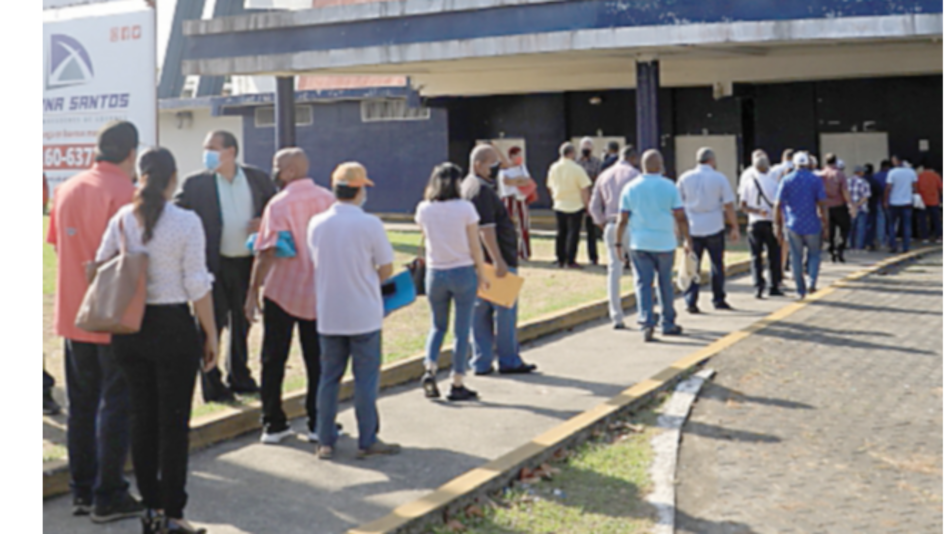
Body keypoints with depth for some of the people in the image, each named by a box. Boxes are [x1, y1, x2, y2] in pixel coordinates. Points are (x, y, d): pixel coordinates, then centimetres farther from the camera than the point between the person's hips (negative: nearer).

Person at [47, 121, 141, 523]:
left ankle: (81, 492, 21)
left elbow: (58, 244, 12)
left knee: (81, 406, 14)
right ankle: (108, 497, 7)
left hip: (73, 317, 6)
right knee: (115, 407, 3)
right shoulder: (124, 192, -15)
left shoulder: (67, 189, 6)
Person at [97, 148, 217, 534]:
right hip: (173, 327, -5)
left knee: (143, 419, 14)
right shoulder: (186, 222, -12)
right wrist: (212, 336, -2)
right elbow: (197, 287, -11)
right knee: (173, 423, 4)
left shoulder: (122, 219, 1)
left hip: (129, 329, 5)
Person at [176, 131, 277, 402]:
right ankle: (212, 385, 12)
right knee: (211, 324, 2)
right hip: (213, 265, -2)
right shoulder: (195, 184, -2)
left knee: (242, 323, 15)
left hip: (247, 263, 2)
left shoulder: (258, 179, 3)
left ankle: (239, 378, 31)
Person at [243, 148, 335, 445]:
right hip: (319, 294, 3)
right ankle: (318, 424, 13)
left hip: (282, 292, -3)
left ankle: (274, 425, 10)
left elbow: (267, 252, -15)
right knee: (317, 360, 11)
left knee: (273, 360, 8)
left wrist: (253, 292, -10)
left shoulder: (279, 204, -12)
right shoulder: (329, 200, 2)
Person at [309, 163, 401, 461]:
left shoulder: (317, 224, 0)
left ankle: (326, 442, 15)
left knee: (329, 377, 12)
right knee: (366, 379, 6)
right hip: (364, 315, -4)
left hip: (328, 315, 4)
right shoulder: (370, 225, -13)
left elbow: (316, 263, 10)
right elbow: (386, 271, -5)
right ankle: (368, 441, 11)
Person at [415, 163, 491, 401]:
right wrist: (482, 275, 4)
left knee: (438, 325, 20)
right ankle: (458, 384, 8)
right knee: (462, 330, 5)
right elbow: (475, 247, -6)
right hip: (463, 272, -3)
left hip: (435, 273, 3)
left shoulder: (424, 210, -1)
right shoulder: (465, 208, -10)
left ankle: (430, 369, 0)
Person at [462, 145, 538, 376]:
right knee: (505, 310, 0)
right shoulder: (482, 190, -16)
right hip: (493, 261, -10)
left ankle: (481, 363, 13)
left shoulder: (468, 186, 16)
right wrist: (498, 260, -26)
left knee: (480, 311, 9)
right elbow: (485, 228, -24)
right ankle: (508, 360, 7)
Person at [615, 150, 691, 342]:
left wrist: (618, 241, 11)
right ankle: (668, 324, 22)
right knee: (665, 284, 12)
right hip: (665, 243, -1)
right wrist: (687, 240, 6)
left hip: (639, 243, 1)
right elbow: (681, 217, -3)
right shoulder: (670, 187, -4)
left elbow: (623, 219, 2)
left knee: (643, 283, 1)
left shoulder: (630, 188, 1)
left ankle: (647, 322, -13)